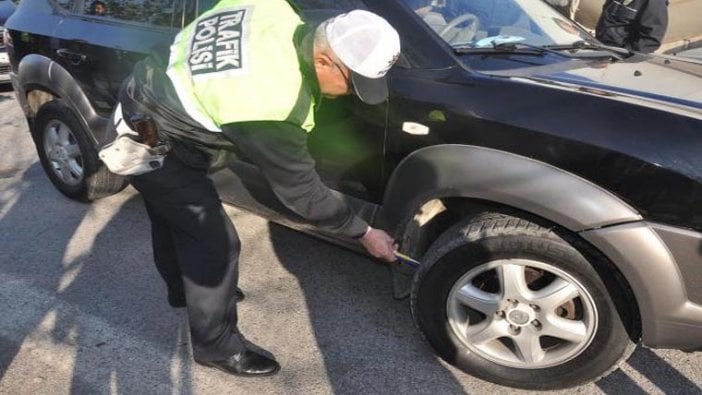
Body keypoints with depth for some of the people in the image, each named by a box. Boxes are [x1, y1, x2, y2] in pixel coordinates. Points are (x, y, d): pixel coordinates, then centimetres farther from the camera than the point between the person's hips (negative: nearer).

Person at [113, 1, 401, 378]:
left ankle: (184, 289, 51)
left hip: (145, 99, 9)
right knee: (215, 242, -3)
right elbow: (301, 190, -22)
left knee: (174, 215, 27)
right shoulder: (273, 108, -35)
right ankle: (216, 345, 16)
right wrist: (364, 232, -10)